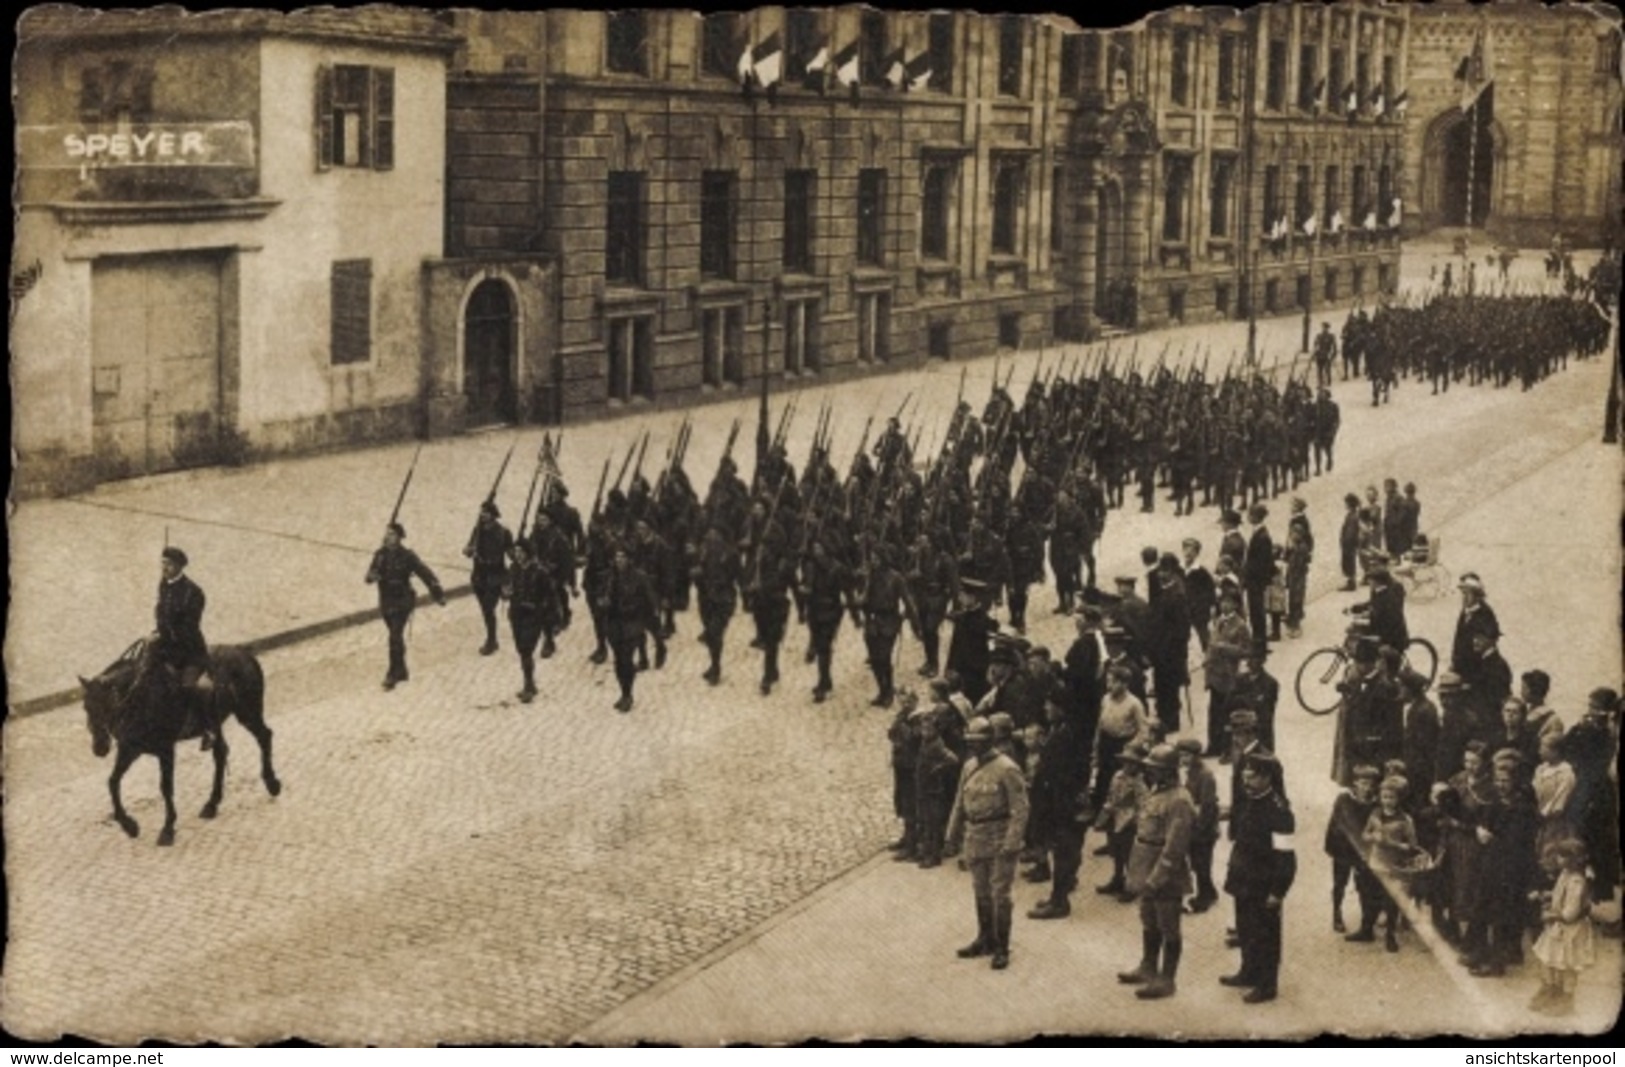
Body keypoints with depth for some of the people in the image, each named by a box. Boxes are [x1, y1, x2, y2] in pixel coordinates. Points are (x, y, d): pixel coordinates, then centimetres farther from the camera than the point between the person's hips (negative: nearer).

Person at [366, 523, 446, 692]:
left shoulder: (407, 556, -12)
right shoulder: (380, 555, 1)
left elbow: (425, 574, -7)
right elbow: (371, 574, 0)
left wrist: (438, 594, -7)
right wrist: (372, 576, -26)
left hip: (402, 602, -5)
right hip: (386, 603, 5)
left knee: (395, 638, -14)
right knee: (396, 638, 17)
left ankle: (393, 674, -10)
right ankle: (402, 672, 30)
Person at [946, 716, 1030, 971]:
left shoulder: (1006, 769, -15)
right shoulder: (969, 767, 8)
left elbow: (1020, 809, -16)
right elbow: (960, 803, 17)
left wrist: (1011, 844, -20)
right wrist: (953, 834, 15)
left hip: (999, 840, -7)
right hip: (974, 840, 7)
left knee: (999, 895, -2)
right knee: (981, 893, 15)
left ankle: (1001, 948, 7)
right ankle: (985, 940, 29)